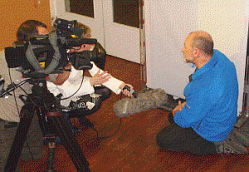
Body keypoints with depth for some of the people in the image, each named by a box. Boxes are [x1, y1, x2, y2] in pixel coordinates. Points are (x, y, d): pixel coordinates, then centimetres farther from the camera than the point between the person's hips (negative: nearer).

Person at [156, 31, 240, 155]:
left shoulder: (203, 88, -41)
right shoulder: (217, 55, -14)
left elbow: (185, 121, -24)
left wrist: (177, 115, -1)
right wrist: (186, 104, 3)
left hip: (211, 131, -9)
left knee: (162, 139, 2)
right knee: (173, 116, 26)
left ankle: (214, 147, 0)